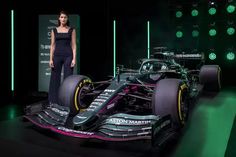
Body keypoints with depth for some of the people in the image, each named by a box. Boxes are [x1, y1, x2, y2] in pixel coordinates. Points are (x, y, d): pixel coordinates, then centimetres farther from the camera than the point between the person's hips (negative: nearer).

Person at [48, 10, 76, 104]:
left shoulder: (72, 30, 4)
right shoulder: (54, 30, 9)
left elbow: (74, 45, 0)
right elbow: (52, 45, 7)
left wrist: (74, 59, -9)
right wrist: (51, 59, -1)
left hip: (68, 56, -2)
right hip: (57, 56, 2)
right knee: (55, 78, 4)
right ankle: (53, 101, 14)